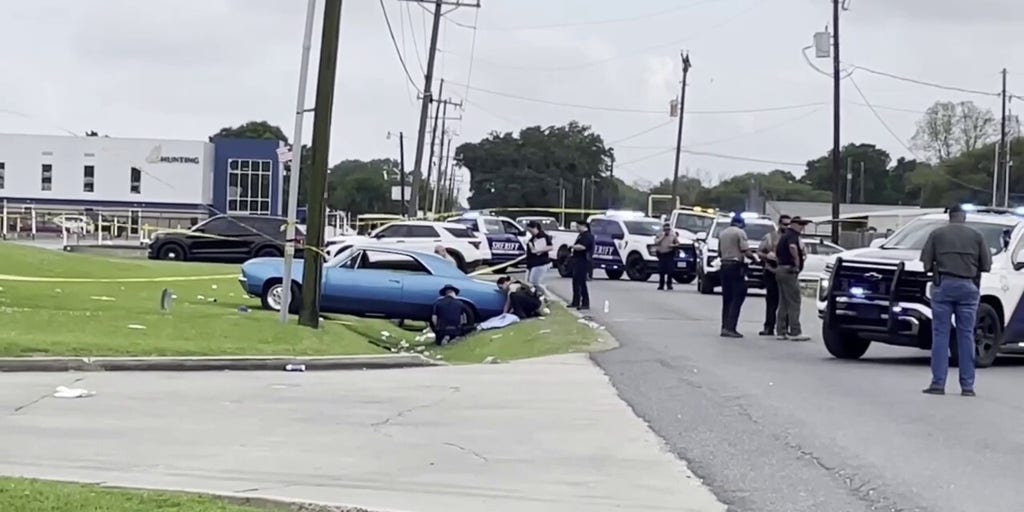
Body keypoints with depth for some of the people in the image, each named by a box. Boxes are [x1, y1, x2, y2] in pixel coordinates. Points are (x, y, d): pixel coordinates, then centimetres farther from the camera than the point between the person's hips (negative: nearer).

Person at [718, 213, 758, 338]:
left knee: (727, 298, 12)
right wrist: (754, 257, 5)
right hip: (736, 266, -7)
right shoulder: (740, 233, -7)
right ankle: (730, 328, -13)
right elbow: (747, 252, -13)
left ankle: (725, 327, 10)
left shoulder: (722, 233, 13)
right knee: (737, 298, -6)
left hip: (724, 265, 7)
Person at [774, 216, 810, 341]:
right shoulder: (793, 236, -10)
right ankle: (795, 332, -10)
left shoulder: (784, 236, 20)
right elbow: (793, 247, -31)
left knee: (783, 303, 12)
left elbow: (777, 254, 24)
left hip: (780, 270, 10)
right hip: (790, 271, -10)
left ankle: (781, 331, 13)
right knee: (794, 302, -8)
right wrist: (797, 262, -21)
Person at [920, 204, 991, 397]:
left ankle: (938, 384, -3)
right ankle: (967, 386, 4)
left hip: (943, 285, -1)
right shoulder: (976, 236, 6)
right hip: (968, 287, 1)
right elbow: (986, 265, 4)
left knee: (940, 335, 1)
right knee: (966, 335, 5)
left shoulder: (937, 234, 4)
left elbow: (926, 263, -1)